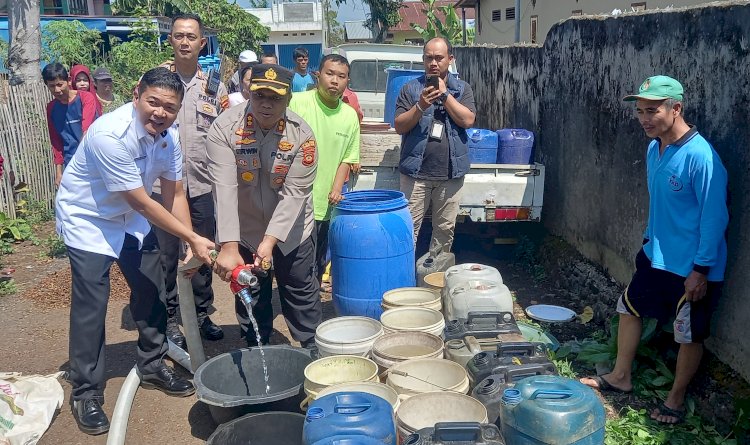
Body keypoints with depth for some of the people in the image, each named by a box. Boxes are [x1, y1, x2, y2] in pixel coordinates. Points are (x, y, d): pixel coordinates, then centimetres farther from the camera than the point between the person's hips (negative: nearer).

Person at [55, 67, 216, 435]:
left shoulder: (168, 134, -10)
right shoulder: (110, 134, -33)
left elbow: (174, 194, -5)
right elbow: (142, 202, -29)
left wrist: (190, 247, -14)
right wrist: (193, 239, -25)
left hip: (130, 218, 7)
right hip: (87, 218, -7)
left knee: (151, 290, 9)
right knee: (91, 302, -10)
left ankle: (152, 366, 28)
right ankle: (86, 392, 6)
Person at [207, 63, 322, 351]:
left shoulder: (302, 135, -18)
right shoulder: (225, 128, -19)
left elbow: (293, 194, -20)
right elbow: (224, 189, -26)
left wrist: (269, 241, -29)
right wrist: (228, 247, -33)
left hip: (290, 230, 0)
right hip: (244, 231, 1)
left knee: (302, 294, 10)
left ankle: (314, 352, 28)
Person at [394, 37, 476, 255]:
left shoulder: (462, 88, 6)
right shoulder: (411, 88, 3)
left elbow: (467, 120, -9)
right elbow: (399, 126, -3)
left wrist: (444, 94, -11)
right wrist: (421, 106, -18)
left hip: (450, 172, 1)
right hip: (416, 171, -1)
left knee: (445, 229, 11)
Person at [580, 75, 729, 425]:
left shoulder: (700, 156, -25)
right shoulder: (654, 149, 0)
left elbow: (715, 217, -21)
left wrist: (701, 270, -19)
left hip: (690, 266, -8)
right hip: (654, 255, 8)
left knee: (689, 334, 9)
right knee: (630, 307, 18)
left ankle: (676, 399, 28)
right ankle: (620, 377, 37)